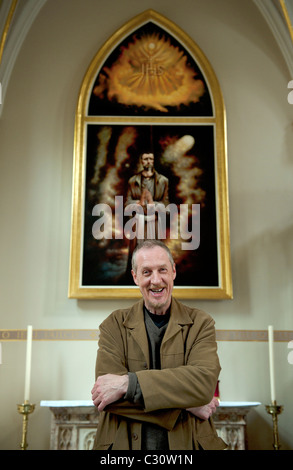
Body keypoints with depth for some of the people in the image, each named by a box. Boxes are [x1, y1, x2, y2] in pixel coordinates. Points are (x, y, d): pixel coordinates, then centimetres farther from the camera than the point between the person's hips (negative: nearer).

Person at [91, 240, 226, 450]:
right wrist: (184, 404, -19)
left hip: (187, 443, 0)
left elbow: (205, 381, -18)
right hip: (124, 444, 0)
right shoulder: (114, 325, -2)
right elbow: (106, 392, -14)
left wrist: (128, 382, -24)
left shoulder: (200, 323, -2)